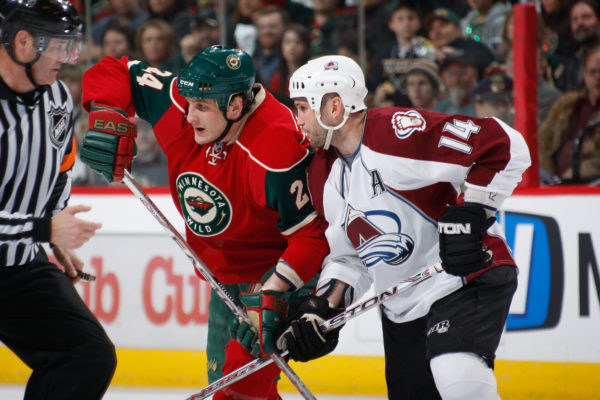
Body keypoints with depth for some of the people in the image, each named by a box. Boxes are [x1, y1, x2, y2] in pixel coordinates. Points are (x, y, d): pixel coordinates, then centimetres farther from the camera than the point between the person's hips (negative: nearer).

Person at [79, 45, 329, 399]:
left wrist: (274, 294, -37)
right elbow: (116, 74, -2)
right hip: (228, 276, 8)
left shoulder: (277, 153, -33)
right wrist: (108, 118, -21)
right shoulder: (179, 109, -14)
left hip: (278, 268, -8)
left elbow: (312, 235, -29)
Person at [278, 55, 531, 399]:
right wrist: (322, 311, 3)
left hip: (469, 280, -9)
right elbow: (348, 256, 17)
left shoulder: (402, 132, -20)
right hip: (403, 311, 9)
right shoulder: (324, 175, 8)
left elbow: (502, 146, -23)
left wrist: (467, 215, -25)